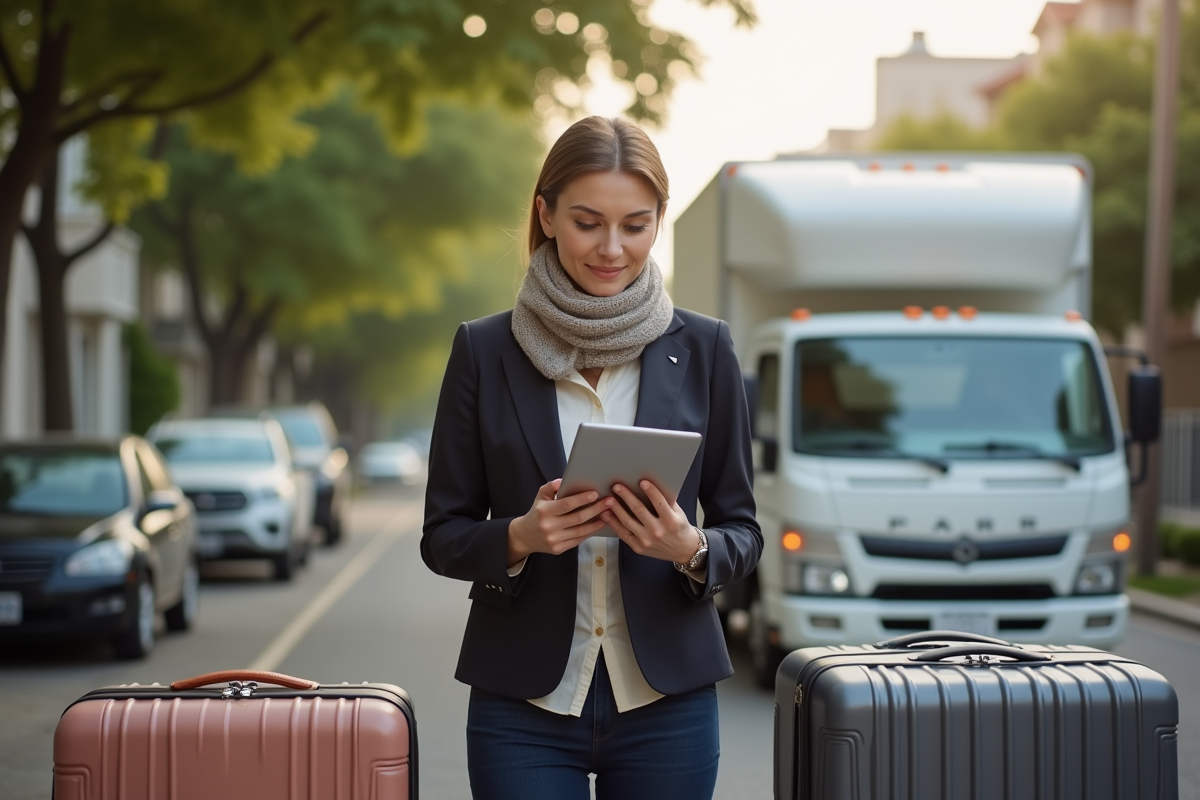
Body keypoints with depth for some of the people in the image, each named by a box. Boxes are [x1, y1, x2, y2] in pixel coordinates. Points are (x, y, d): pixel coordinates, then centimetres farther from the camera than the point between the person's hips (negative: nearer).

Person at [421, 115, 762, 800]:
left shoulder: (702, 350, 2)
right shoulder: (485, 351, 0)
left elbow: (742, 530, 6)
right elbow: (443, 536, 3)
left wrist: (690, 549, -15)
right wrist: (520, 536, -16)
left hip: (666, 699, 1)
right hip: (524, 704, -1)